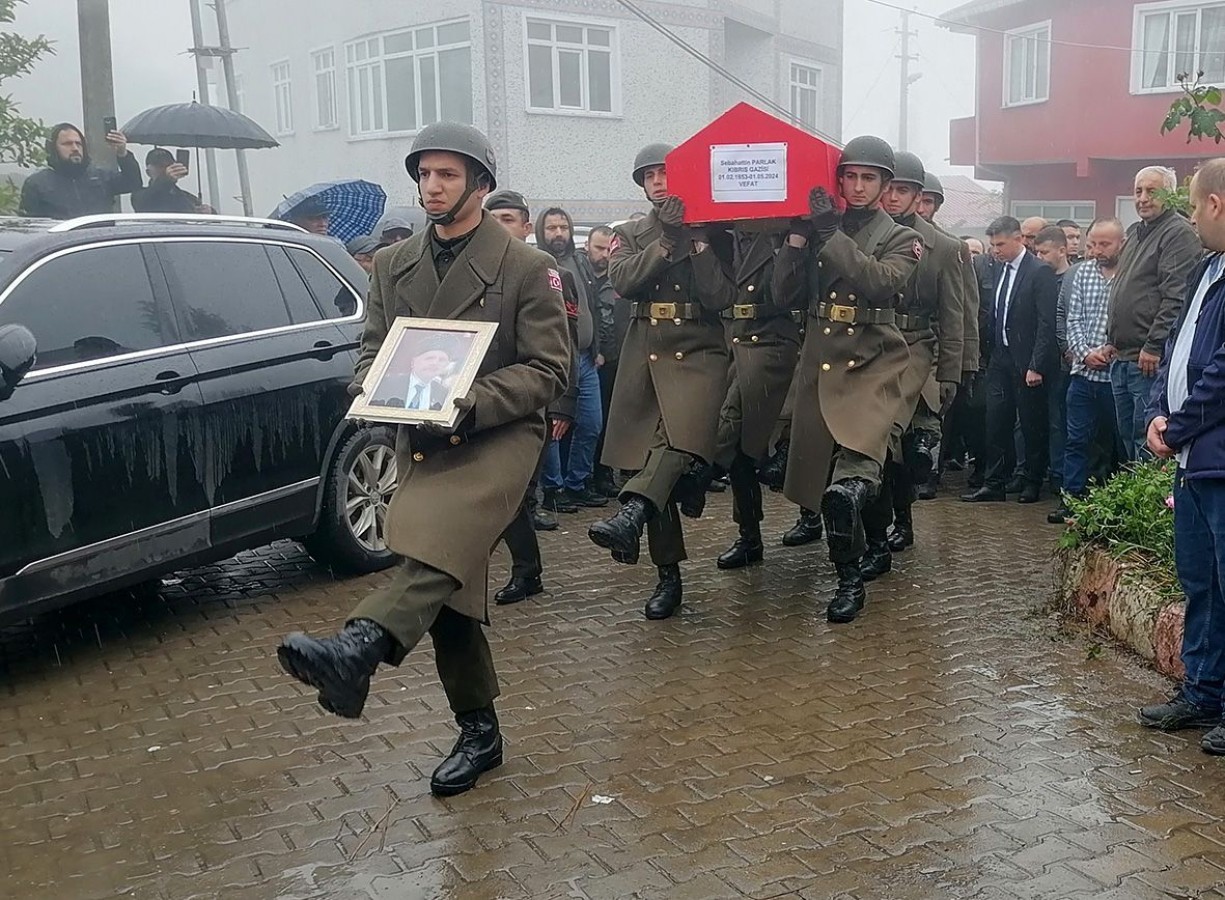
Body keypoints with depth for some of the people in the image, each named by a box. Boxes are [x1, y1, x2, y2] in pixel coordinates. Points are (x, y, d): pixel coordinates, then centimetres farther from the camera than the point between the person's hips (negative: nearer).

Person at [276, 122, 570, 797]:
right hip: (420, 441, 5)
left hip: (497, 435, -5)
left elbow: (548, 369, -5)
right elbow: (371, 352, 16)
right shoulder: (392, 265, 13)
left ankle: (356, 651, -53)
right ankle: (478, 733, 19)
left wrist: (471, 404, -20)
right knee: (447, 589, 6)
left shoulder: (526, 267, -2)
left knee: (441, 543, -34)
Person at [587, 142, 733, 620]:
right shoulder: (630, 234, 16)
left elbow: (719, 298, -4)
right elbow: (623, 281, -4)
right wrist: (667, 241, -11)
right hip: (644, 355, 3)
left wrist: (692, 241, -8)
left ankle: (631, 516, -51)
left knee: (683, 438, -32)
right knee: (652, 460, 1)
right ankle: (668, 575, 9)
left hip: (698, 351, -2)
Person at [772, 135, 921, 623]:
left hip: (872, 367, -4)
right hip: (819, 367, 4)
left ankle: (851, 580, -13)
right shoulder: (817, 231, 14)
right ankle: (849, 576, 27)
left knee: (846, 487, -26)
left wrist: (832, 235, -17)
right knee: (824, 483, 9)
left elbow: (880, 282, -17)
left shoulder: (901, 240, 5)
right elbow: (785, 294, 5)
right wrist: (798, 235, -4)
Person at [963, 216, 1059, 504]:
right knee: (996, 421, 5)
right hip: (1000, 358, 6)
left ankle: (1033, 482, 17)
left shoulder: (1040, 272, -11)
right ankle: (995, 483, 11)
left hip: (1026, 362, -6)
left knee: (1032, 423, 5)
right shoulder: (1001, 270, 10)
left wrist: (1036, 366, -17)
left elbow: (1046, 323, -14)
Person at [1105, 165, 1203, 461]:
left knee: (1147, 440, -6)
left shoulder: (1179, 233, -9)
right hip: (1121, 356, 9)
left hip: (1150, 359, -9)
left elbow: (1175, 298, -18)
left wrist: (1154, 347, -20)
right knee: (1127, 435, 15)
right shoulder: (1134, 233, 19)